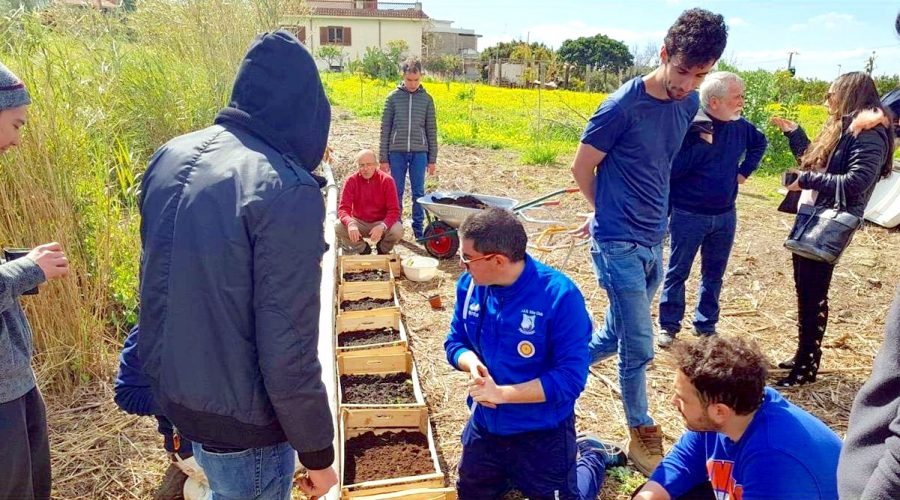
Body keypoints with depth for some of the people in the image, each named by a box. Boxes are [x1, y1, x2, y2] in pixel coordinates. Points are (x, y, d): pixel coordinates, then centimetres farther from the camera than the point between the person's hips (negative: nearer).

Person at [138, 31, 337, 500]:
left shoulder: (170, 158, -2)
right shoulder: (287, 190, -26)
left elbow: (157, 279, 9)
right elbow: (287, 351, -23)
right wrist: (317, 451, -11)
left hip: (173, 392, 7)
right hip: (241, 418, -7)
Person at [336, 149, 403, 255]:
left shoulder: (387, 180, -13)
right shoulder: (351, 181, -9)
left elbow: (394, 210, -17)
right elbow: (343, 208, -16)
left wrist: (382, 226, -38)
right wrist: (350, 223, -39)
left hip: (381, 223, -1)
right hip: (359, 223, 1)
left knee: (397, 230, -31)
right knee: (337, 227, -26)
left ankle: (383, 249, 6)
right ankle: (363, 249, 4)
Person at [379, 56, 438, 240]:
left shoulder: (426, 99, 5)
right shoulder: (393, 97, 2)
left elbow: (431, 130, 8)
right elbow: (385, 129, 3)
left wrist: (432, 159, 5)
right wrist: (383, 158, -1)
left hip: (419, 153, 1)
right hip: (397, 152, 0)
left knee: (418, 193, 6)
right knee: (396, 192, 5)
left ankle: (419, 230, 15)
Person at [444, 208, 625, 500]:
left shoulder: (560, 296, -28)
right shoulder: (469, 285, -11)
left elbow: (571, 377, -27)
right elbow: (455, 342, 2)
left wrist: (501, 393, -30)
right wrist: (473, 364, -22)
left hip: (543, 432, -5)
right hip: (484, 425, 6)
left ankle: (594, 456, 39)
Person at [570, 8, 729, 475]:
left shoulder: (689, 104, 4)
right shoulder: (622, 106, -17)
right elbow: (581, 167, -7)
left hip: (653, 241, 7)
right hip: (619, 244, -7)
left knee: (615, 336, 16)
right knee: (639, 348, 1)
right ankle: (642, 432, 23)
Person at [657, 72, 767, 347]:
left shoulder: (740, 126, 0)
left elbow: (760, 142, 22)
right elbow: (672, 169, -22)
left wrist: (745, 170, 13)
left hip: (725, 216, 6)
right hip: (688, 216, -6)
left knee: (714, 274, 15)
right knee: (677, 272, 8)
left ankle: (706, 325, 30)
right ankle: (669, 326, 21)